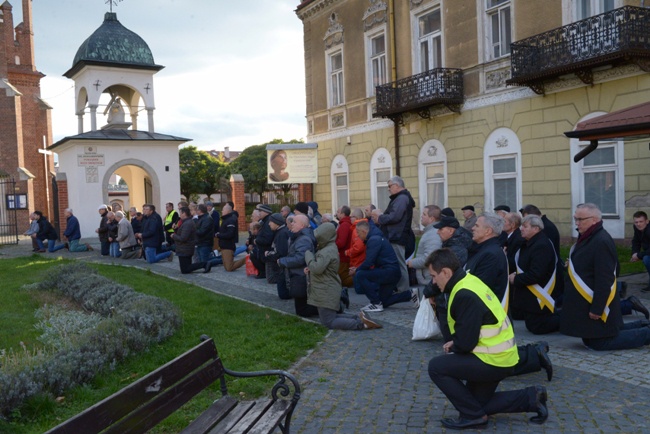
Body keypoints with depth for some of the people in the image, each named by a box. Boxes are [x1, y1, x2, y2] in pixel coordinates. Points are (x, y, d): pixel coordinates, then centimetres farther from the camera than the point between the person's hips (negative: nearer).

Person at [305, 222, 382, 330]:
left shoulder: (327, 251, -22)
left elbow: (317, 268, -32)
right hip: (327, 290, 10)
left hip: (326, 292, -10)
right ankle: (358, 318, 12)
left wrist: (308, 254, -18)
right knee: (330, 317, 20)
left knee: (329, 322, -6)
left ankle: (361, 323, -13)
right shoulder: (329, 248, 11)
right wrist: (309, 268, 0)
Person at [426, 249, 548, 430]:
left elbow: (465, 343, -25)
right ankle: (530, 398, 19)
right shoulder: (468, 281, 6)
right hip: (501, 356, 10)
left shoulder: (465, 294, -26)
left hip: (493, 360, -10)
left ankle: (473, 416, 0)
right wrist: (455, 343, 5)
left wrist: (453, 348, -4)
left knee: (436, 367, -10)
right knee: (477, 403, 20)